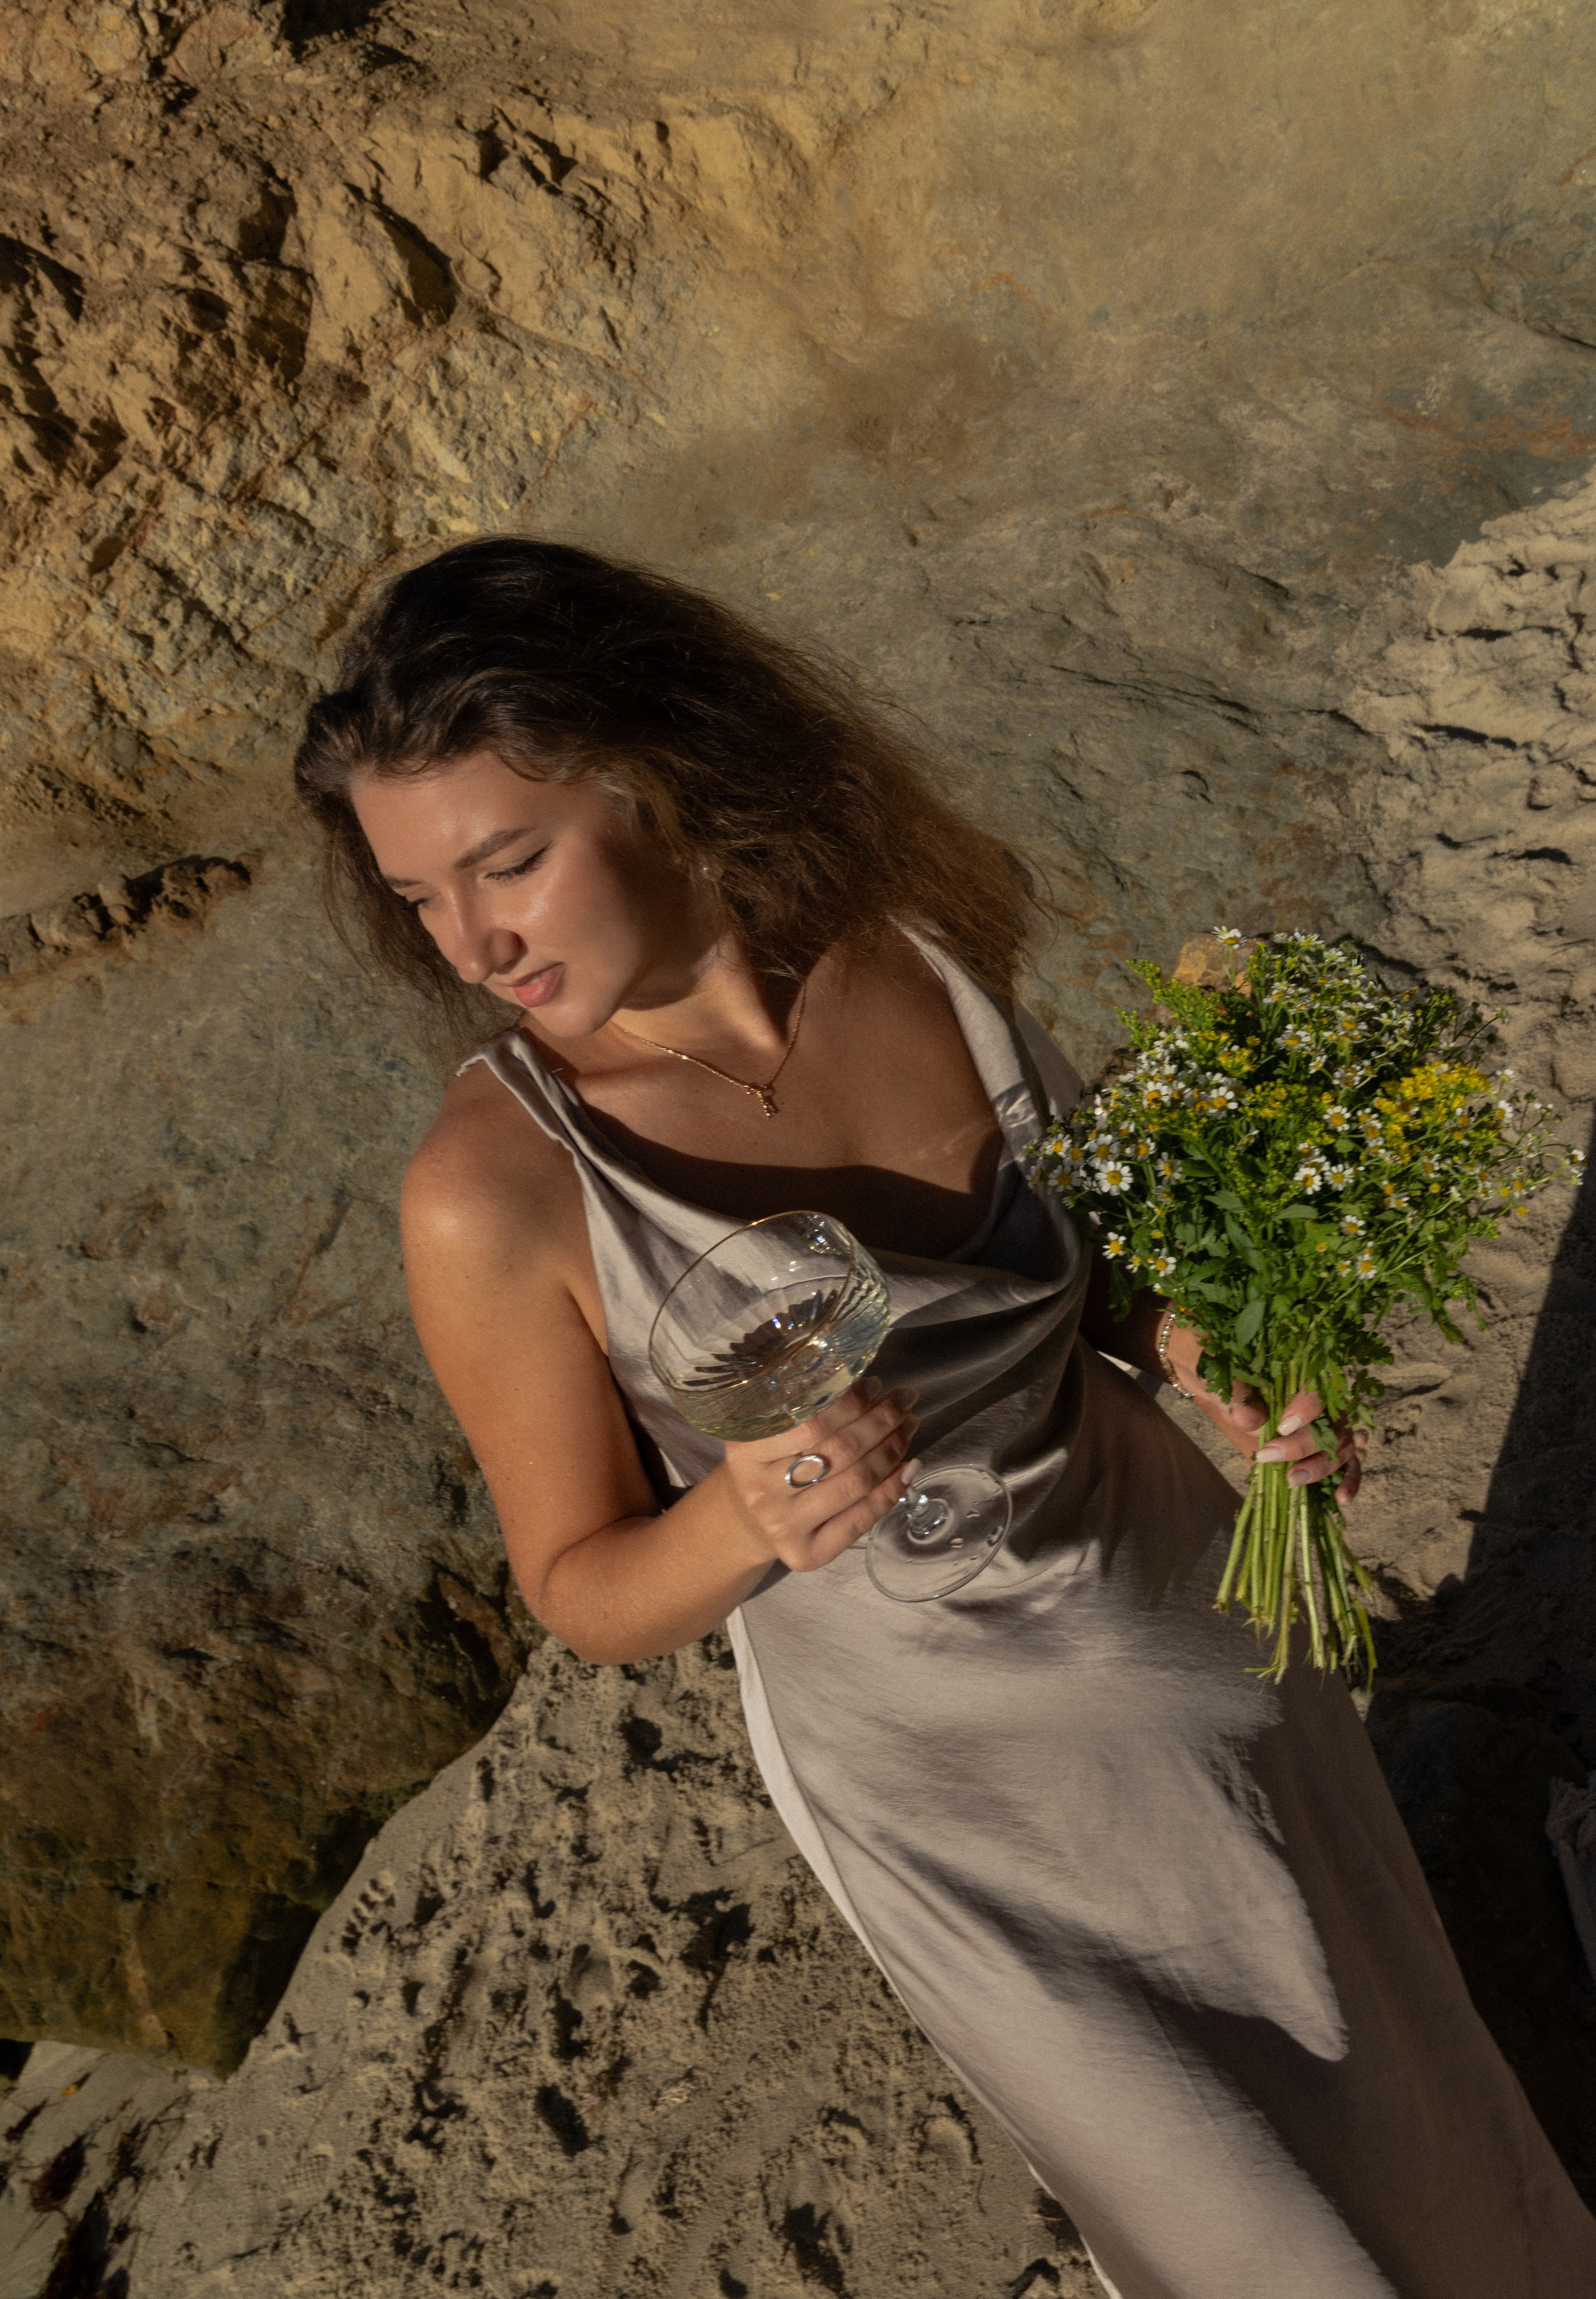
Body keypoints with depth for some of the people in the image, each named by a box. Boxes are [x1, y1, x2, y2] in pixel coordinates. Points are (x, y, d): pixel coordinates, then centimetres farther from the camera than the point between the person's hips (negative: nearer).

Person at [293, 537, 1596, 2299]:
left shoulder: (908, 935, -18)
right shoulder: (497, 1194, -28)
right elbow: (583, 1596, -14)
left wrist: (1201, 1361, -18)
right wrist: (746, 1520, -35)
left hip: (1184, 1606, 4)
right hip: (943, 1780, -3)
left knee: (1381, 2057, 31)